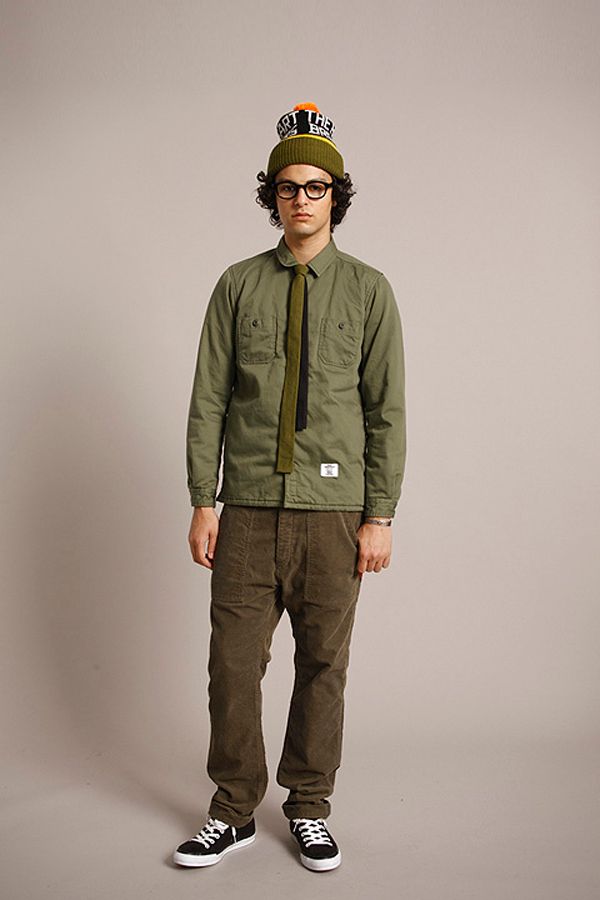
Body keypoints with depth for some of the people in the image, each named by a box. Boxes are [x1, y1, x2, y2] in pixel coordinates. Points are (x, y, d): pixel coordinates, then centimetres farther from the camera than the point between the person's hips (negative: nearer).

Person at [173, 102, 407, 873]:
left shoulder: (368, 289, 5)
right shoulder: (237, 285, 8)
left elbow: (386, 411, 2)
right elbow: (209, 400, 6)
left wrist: (380, 515, -4)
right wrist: (203, 502, 0)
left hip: (333, 511, -1)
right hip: (249, 507, 1)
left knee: (323, 663, 7)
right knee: (234, 661, 3)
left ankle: (309, 808, 25)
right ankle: (234, 811, 21)